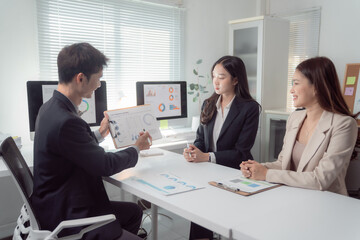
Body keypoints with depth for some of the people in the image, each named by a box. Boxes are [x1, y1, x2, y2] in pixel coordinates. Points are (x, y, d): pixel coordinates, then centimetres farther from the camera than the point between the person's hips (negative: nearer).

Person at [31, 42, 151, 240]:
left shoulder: (50, 108, 2)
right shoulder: (65, 121, -29)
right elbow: (106, 165, -17)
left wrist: (99, 134, 19)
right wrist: (137, 148, -2)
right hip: (67, 221, -10)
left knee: (134, 211, 19)